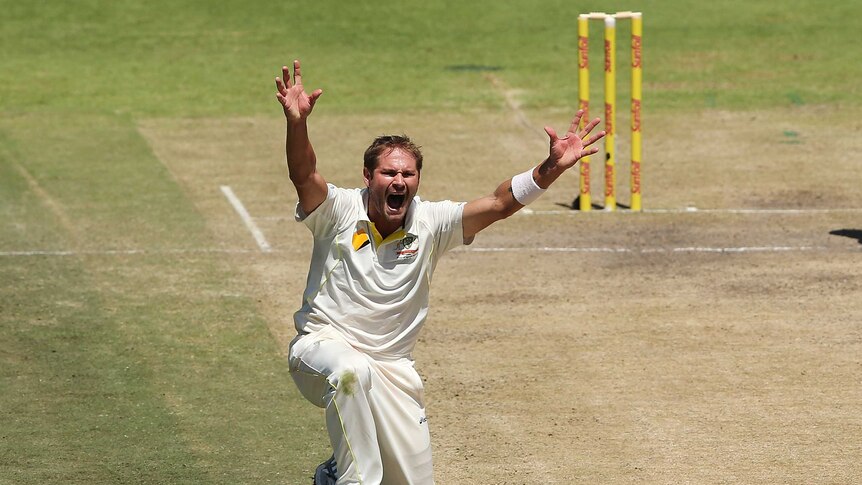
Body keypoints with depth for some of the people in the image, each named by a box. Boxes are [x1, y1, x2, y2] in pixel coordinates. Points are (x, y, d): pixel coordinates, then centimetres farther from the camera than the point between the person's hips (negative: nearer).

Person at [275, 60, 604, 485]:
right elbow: (303, 175, -31)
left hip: (391, 366, 4)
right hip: (322, 347, -4)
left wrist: (552, 167, -29)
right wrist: (297, 122, -52)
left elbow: (499, 204, -14)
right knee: (354, 369, -41)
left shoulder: (430, 223, -5)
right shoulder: (340, 211, -13)